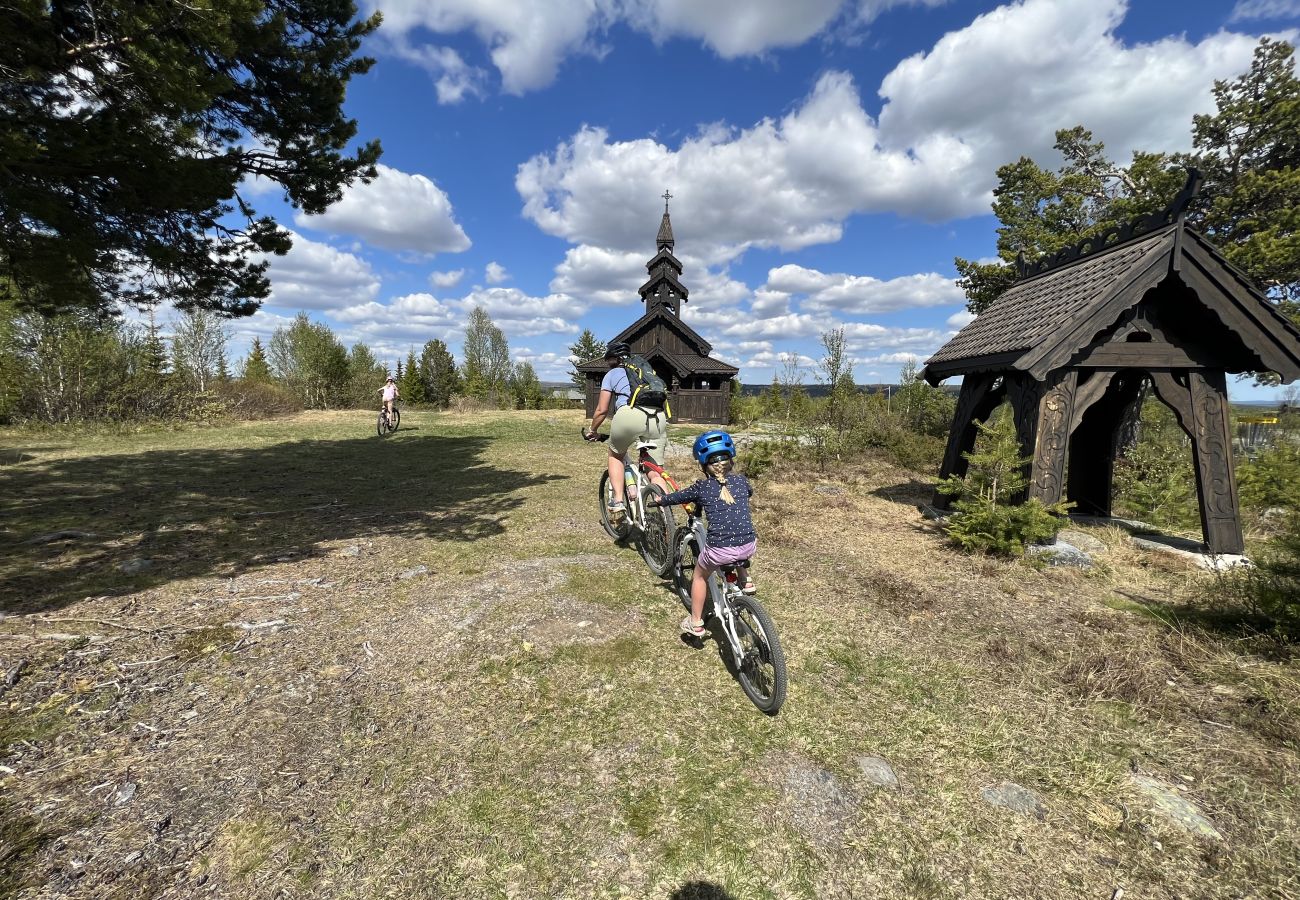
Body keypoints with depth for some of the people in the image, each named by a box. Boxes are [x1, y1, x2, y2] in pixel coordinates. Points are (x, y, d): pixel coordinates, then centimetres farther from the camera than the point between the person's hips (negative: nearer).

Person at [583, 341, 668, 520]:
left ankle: (618, 502, 13)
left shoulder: (611, 374, 22)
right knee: (655, 473, 11)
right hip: (658, 417, 3)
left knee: (615, 456, 24)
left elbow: (602, 410, 17)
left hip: (629, 414, -3)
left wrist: (591, 431, 34)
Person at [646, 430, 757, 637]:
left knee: (700, 575, 27)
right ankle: (745, 580, 35)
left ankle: (695, 623, 35)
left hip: (719, 550, -3)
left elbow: (674, 497, 16)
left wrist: (654, 501, 35)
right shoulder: (741, 481, 9)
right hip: (749, 547, 3)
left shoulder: (701, 487, 2)